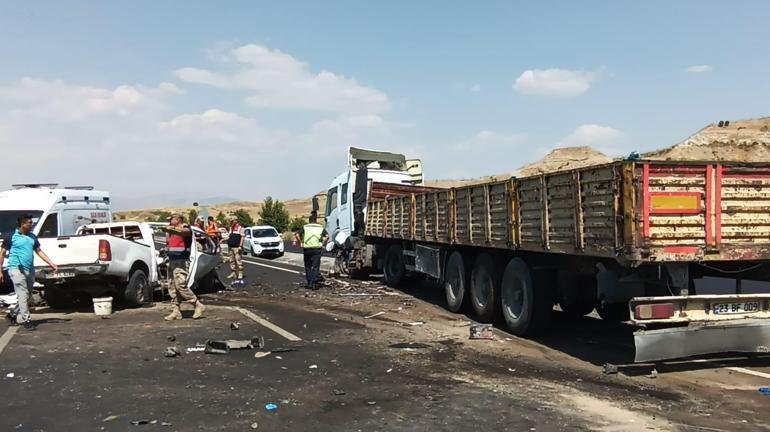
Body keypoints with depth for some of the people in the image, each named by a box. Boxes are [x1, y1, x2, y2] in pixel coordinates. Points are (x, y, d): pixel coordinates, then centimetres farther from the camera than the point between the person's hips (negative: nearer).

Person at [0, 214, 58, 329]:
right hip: (16, 269, -6)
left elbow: (39, 251, 14)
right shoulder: (11, 237, -4)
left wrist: (51, 264, 6)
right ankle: (26, 320, -5)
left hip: (30, 270, 6)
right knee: (23, 295, -9)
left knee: (27, 296, 12)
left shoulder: (33, 237, 11)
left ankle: (13, 314, 30)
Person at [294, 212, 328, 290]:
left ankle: (309, 283, 17)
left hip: (307, 249, 1)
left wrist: (300, 243, 0)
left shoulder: (305, 227, 6)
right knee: (316, 267, 3)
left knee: (308, 266, 15)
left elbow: (297, 235, -8)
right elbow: (327, 236, -8)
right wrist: (323, 244, 0)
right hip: (317, 249, 0)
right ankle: (314, 284, -5)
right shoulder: (320, 228, 7)